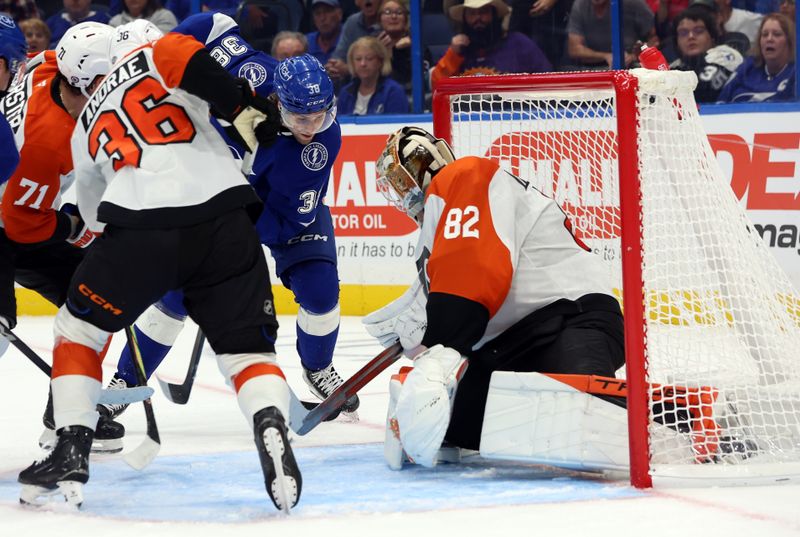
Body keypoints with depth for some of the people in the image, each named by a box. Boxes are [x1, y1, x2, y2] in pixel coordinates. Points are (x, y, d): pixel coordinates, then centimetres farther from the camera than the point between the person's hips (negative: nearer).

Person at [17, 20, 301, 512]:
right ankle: (272, 430, -19)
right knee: (249, 349, 9)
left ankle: (71, 453, 11)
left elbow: (96, 209, 36)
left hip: (141, 228, 1)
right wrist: (246, 108, -5)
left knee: (78, 331, 22)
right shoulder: (146, 57, 17)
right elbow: (184, 55, -7)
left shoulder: (87, 129, 28)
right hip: (224, 218, -1)